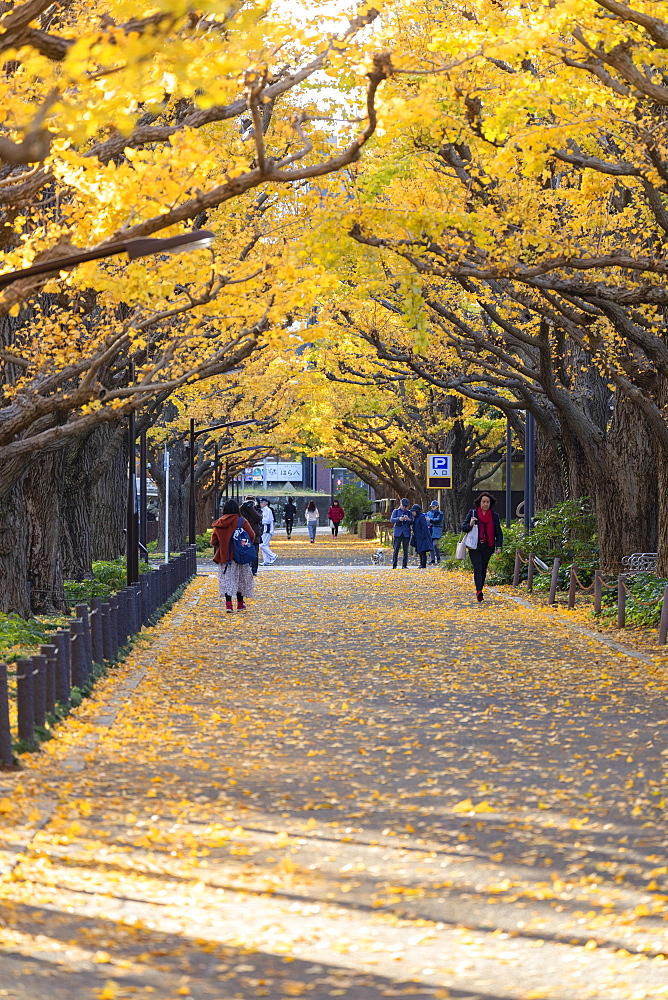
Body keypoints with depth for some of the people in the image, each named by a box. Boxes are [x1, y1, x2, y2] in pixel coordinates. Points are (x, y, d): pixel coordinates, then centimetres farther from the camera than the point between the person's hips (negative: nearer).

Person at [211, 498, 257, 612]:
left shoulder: (218, 524, 0)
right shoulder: (241, 522, -9)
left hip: (224, 556, 2)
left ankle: (228, 603, -10)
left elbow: (214, 541, 6)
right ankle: (240, 603, 20)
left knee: (226, 580, 4)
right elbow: (252, 536, -10)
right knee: (240, 579, 13)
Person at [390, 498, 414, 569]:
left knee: (405, 550, 0)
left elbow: (412, 522, 7)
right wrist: (399, 519, -21)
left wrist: (408, 519, -16)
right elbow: (392, 520, -3)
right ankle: (394, 565, -4)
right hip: (398, 533, -2)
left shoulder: (409, 512, 13)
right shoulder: (396, 511, 10)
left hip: (406, 533, 2)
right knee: (396, 549, -6)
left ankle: (404, 565, 4)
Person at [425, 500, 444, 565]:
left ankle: (438, 557, 2)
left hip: (436, 530, -5)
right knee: (431, 545, 3)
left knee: (435, 544, -18)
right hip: (430, 530, 5)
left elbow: (438, 520, -14)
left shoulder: (440, 513, -1)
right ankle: (433, 560, 7)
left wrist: (430, 520, -21)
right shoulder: (429, 513, 15)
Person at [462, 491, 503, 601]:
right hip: (475, 547, -3)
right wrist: (470, 525, -17)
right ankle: (479, 591, -24)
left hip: (487, 547, 3)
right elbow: (463, 527, 6)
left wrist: (499, 546, -3)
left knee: (483, 569, 7)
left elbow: (499, 533, 9)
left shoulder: (494, 516, 8)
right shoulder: (472, 513, 4)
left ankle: (480, 590, 18)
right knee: (478, 568, -15)